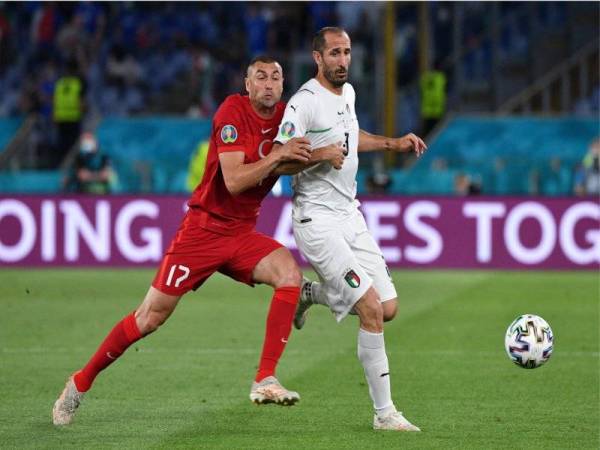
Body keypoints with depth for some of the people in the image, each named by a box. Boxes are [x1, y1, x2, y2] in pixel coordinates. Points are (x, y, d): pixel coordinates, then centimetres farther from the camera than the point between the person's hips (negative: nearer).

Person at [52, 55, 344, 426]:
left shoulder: (286, 116, 2)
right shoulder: (234, 111, -15)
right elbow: (234, 181, -23)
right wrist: (276, 156, -29)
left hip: (243, 233, 5)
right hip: (203, 227, -5)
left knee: (290, 274, -23)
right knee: (152, 315, -3)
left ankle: (265, 381, -21)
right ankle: (81, 382, 15)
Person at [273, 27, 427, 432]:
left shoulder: (348, 92, 11)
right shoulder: (305, 102, -15)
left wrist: (393, 144, 24)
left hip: (350, 215, 8)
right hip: (318, 220, -8)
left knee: (388, 309, 4)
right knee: (371, 310, -16)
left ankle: (308, 294, 26)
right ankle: (385, 413, -9)